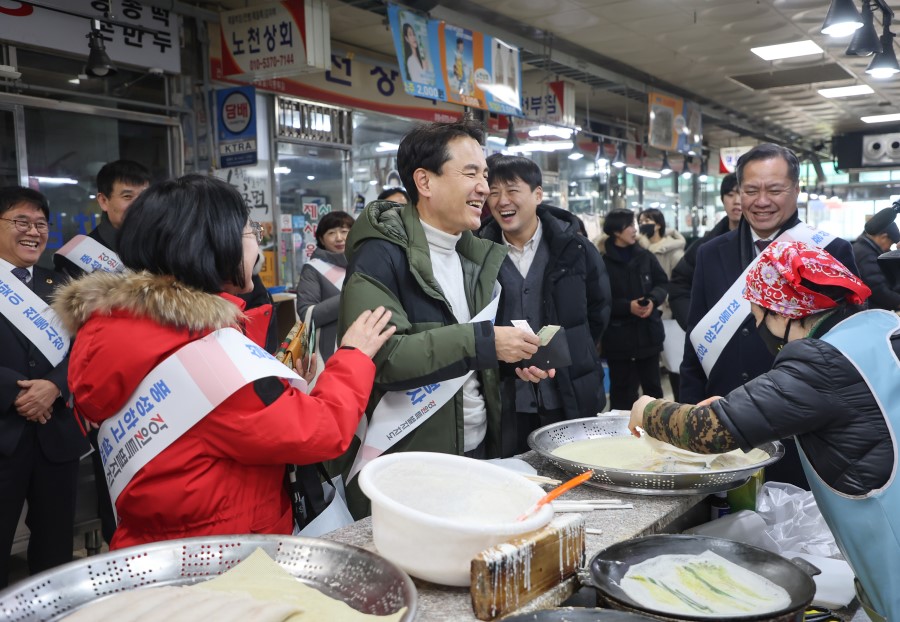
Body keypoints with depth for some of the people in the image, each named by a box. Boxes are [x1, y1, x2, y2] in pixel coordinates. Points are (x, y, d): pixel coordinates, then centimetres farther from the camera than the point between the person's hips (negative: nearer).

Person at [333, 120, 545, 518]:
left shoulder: (476, 257, 10)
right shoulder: (381, 254, -15)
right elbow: (378, 357, -27)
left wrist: (516, 362, 0)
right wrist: (482, 342, -26)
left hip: (478, 452, 8)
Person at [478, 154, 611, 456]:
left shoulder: (575, 248, -2)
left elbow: (598, 312, 11)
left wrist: (573, 358, 9)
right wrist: (510, 361, 3)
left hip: (571, 400, 0)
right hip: (505, 401, 1)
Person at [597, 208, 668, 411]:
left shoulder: (645, 256, 4)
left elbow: (662, 283, 10)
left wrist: (653, 300, -10)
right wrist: (627, 306, -19)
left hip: (648, 332, 4)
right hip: (618, 336, -4)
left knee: (652, 384, 16)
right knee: (622, 388, 6)